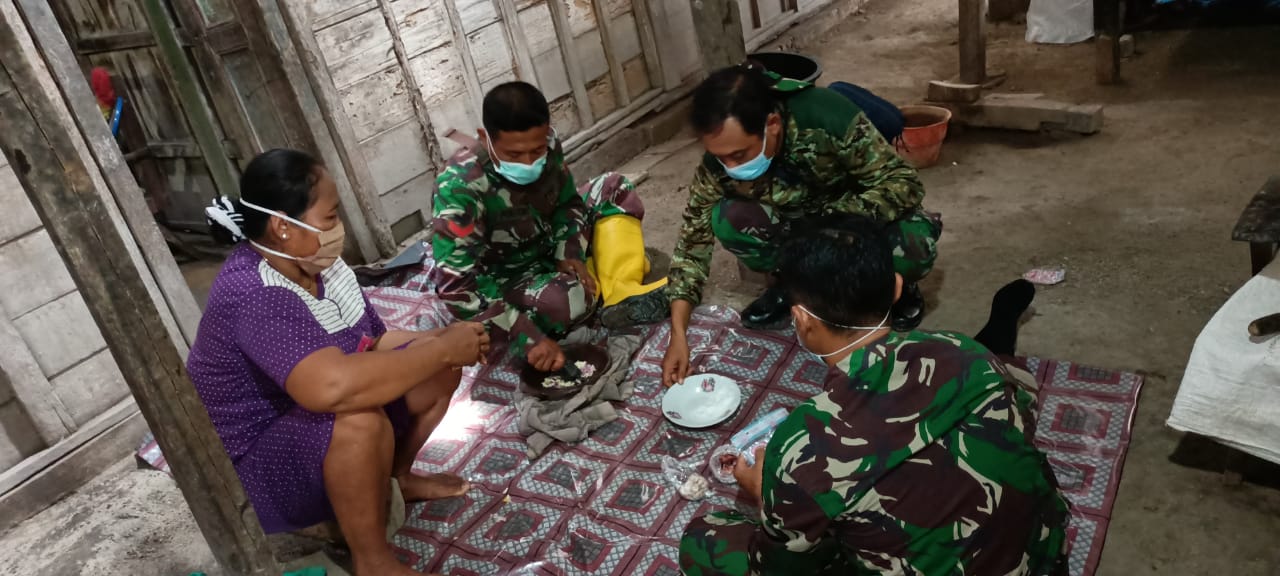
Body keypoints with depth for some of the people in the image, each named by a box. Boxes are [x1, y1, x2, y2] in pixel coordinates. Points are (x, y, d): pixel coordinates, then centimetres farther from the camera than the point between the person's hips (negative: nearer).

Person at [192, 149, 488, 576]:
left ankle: (395, 477, 19)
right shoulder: (252, 296, -32)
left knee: (438, 368, 0)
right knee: (359, 417, -37)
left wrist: (445, 342, -16)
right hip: (257, 473, -8)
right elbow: (332, 387, -47)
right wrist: (443, 348, -35)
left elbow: (370, 345, 2)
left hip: (327, 437, 9)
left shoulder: (312, 261, -5)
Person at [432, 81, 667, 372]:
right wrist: (528, 338, -41)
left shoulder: (548, 146, -17)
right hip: (502, 281, -6)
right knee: (565, 300, -36)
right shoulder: (461, 189, -33)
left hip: (547, 247, 7)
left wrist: (570, 253, -16)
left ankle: (624, 295, -13)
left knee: (614, 188, 1)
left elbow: (567, 202, 2)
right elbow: (456, 286, -36)